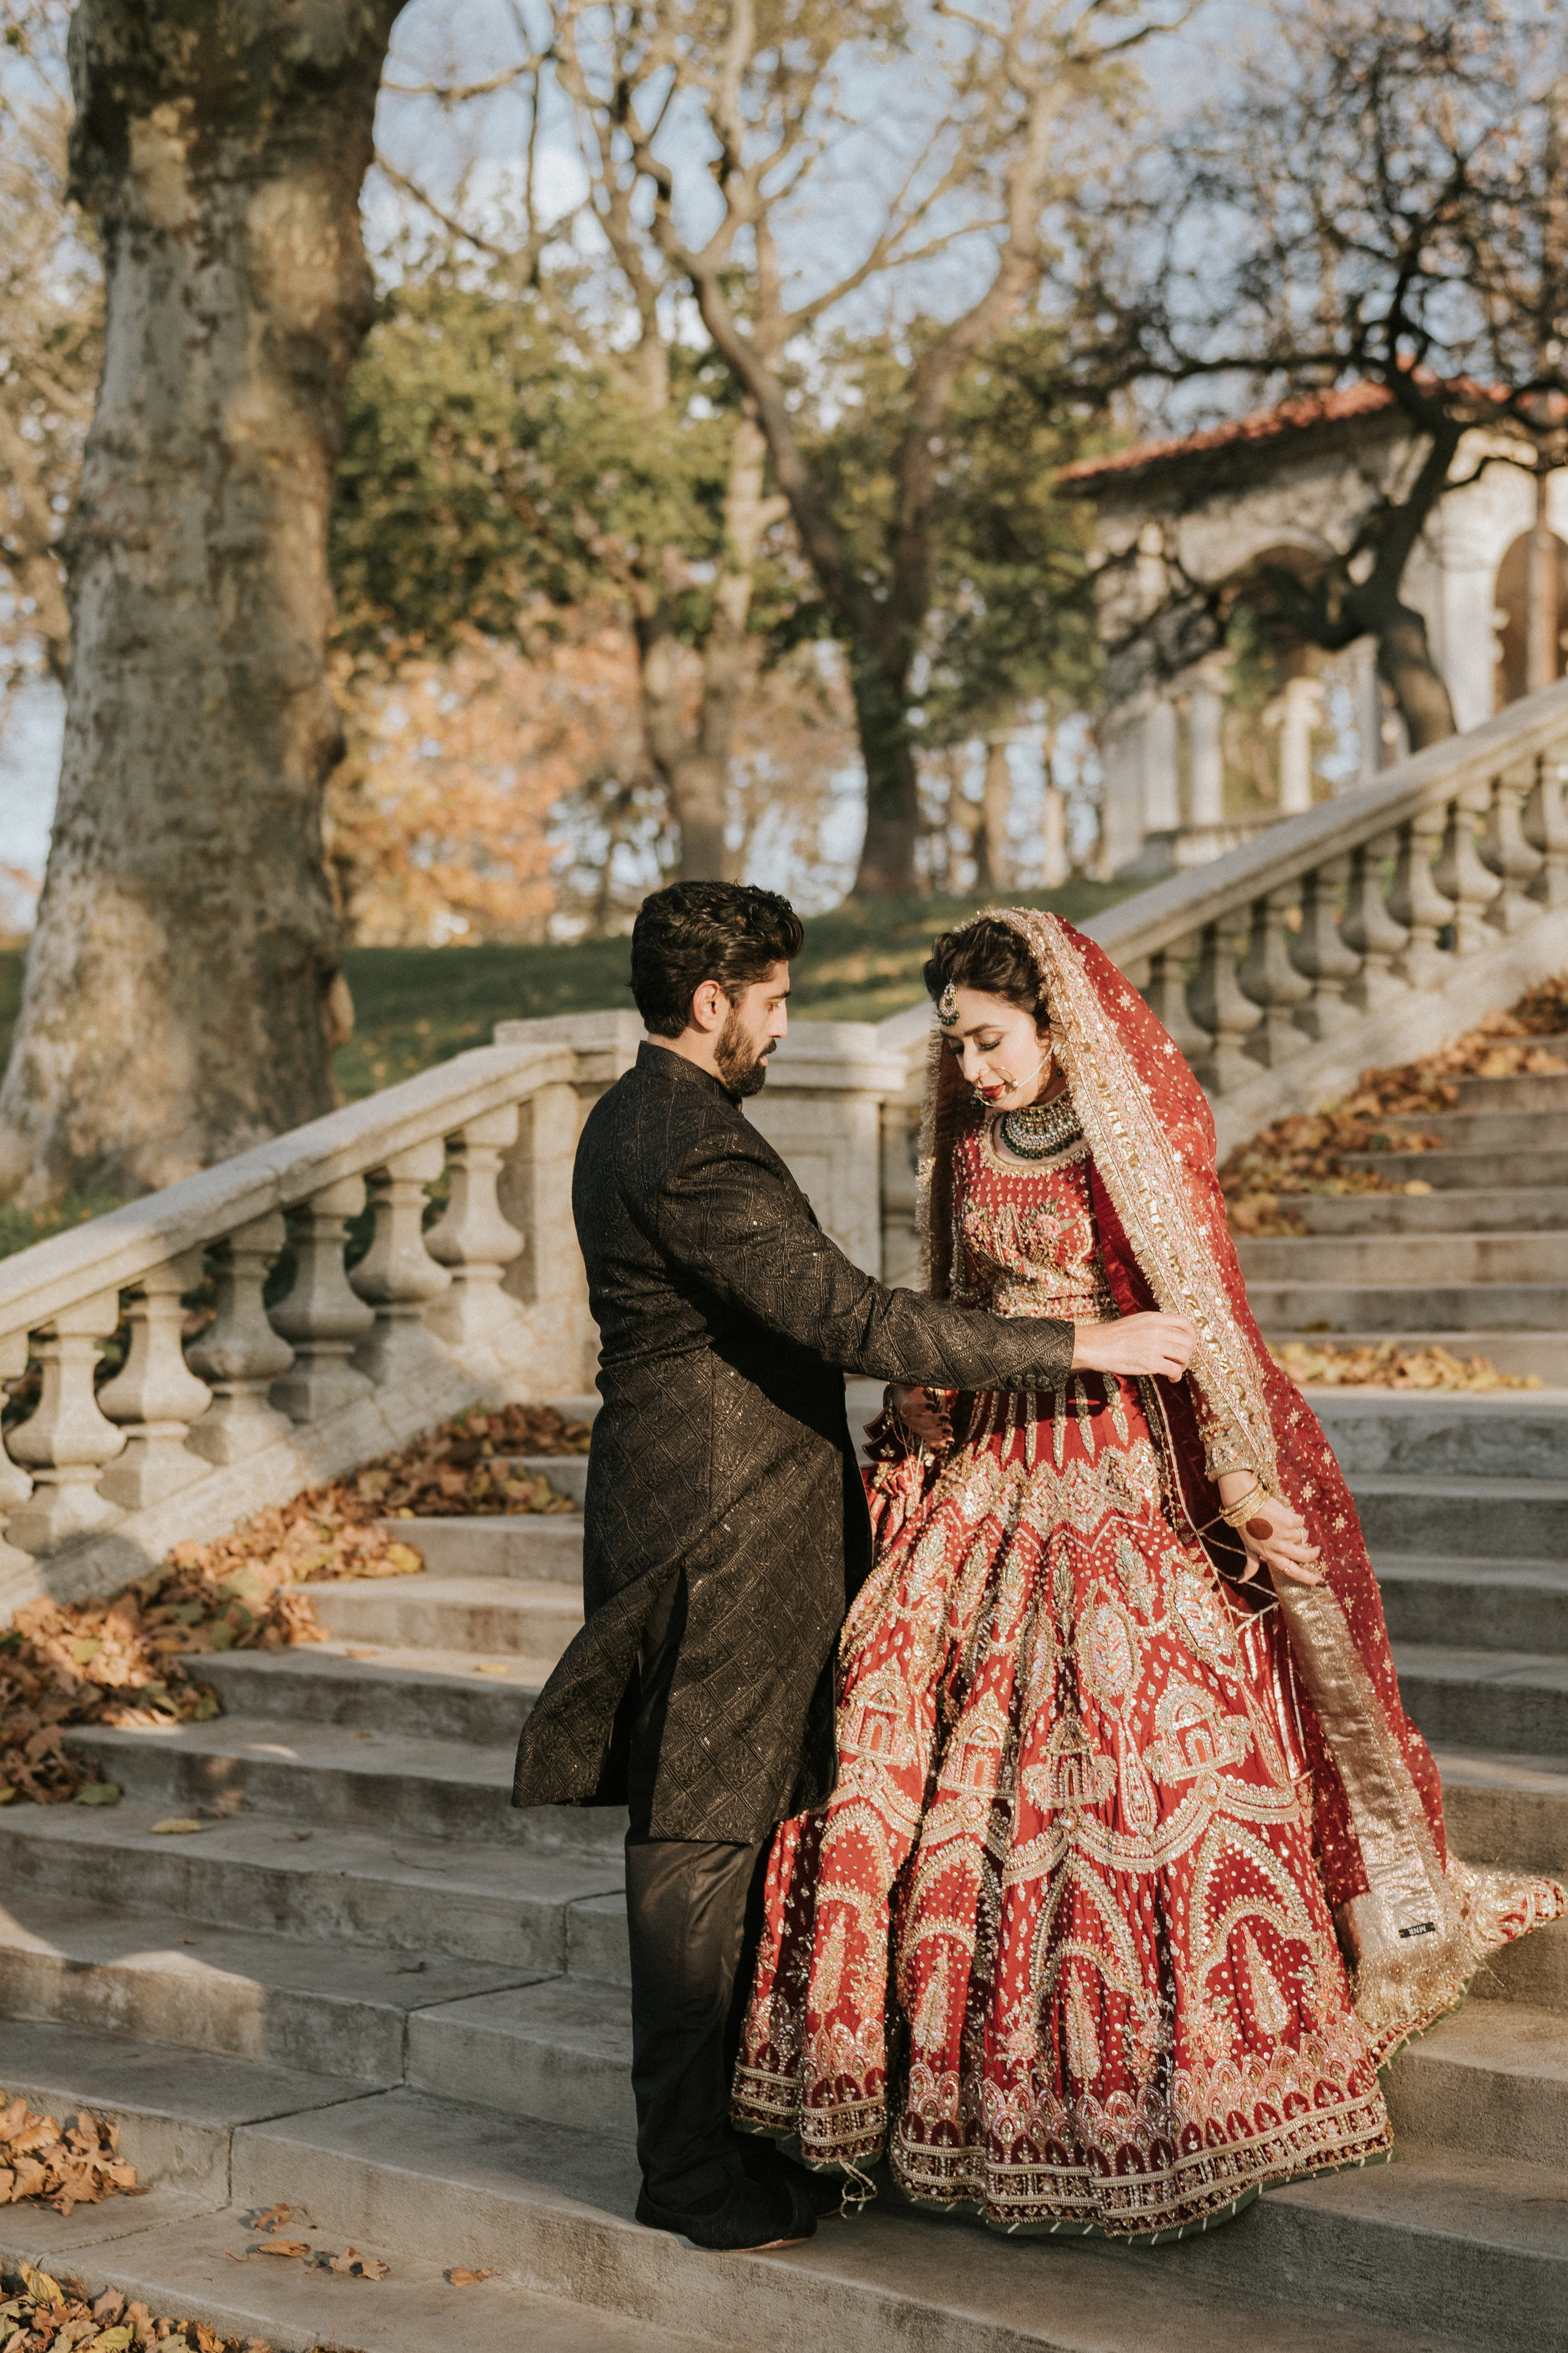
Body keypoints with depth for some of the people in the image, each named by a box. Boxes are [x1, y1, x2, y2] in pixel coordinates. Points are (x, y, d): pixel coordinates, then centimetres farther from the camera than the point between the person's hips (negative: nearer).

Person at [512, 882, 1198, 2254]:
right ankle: (687, 2169, 9)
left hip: (686, 1510, 10)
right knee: (701, 1842, -1)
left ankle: (701, 2125, 27)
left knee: (704, 1832, 16)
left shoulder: (629, 1121, 12)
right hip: (721, 1535, -10)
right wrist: (1081, 1344, -23)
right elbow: (850, 1319, -26)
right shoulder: (694, 1149, -21)